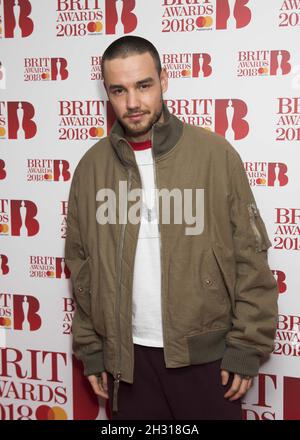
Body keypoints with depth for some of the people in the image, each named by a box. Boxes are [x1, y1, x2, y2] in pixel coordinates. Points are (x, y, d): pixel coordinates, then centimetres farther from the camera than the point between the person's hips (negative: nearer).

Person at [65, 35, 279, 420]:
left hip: (206, 353, -2)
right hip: (127, 355, 3)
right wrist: (90, 349, 6)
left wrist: (247, 346, -7)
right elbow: (81, 267, 6)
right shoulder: (91, 167, 1)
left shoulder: (216, 154, -8)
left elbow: (250, 258, -6)